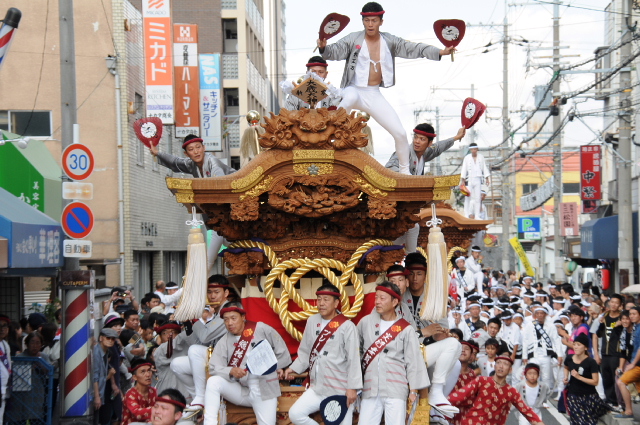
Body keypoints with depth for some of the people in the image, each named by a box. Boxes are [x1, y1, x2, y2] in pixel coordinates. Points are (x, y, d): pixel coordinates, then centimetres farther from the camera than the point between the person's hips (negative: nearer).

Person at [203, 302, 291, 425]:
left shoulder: (261, 329, -2)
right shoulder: (224, 341, 3)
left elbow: (281, 351, 4)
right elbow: (214, 368, -8)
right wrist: (231, 371, -25)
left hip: (264, 389, -2)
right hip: (240, 390, 2)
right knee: (213, 381, -22)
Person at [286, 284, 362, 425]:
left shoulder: (347, 326, -10)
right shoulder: (312, 321, 7)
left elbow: (354, 359, -12)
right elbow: (305, 352, 15)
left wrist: (352, 387, -15)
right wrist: (294, 368, 1)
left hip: (340, 390, -6)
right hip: (317, 388, 6)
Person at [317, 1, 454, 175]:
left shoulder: (390, 41, 2)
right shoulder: (353, 39, -7)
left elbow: (413, 48, -1)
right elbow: (335, 52, -16)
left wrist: (440, 52, -12)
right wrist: (324, 48, -39)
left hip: (374, 95, 4)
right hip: (354, 90, -4)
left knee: (400, 133, 1)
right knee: (350, 98, -44)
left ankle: (405, 172, 21)